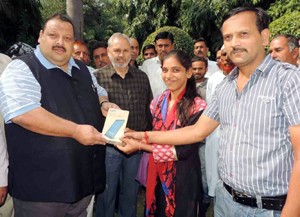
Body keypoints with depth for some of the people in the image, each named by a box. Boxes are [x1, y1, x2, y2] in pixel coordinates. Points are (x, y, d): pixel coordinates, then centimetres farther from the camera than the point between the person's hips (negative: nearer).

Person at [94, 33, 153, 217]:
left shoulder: (142, 77, 6)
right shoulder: (98, 77, -5)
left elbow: (149, 110, 10)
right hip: (108, 146, -3)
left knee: (131, 194, 18)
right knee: (106, 195, 13)